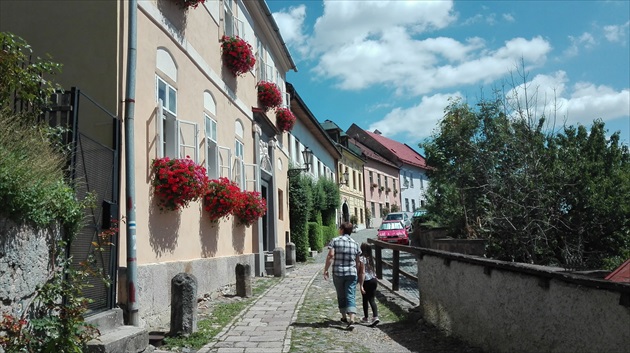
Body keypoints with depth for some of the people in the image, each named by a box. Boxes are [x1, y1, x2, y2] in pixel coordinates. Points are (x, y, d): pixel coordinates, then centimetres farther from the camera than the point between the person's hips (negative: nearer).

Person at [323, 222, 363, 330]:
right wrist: (358, 274, 21)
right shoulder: (355, 244, 6)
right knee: (351, 297, -1)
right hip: (351, 273, 1)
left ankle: (344, 317, 30)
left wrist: (325, 270, -8)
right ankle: (351, 320, -16)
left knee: (341, 296, 15)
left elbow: (331, 256, -14)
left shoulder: (335, 241, -3)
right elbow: (358, 261, 10)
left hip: (338, 273, -1)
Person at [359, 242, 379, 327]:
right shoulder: (371, 259, 7)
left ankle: (366, 318, 23)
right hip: (373, 280, 6)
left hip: (366, 281, -6)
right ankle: (375, 317, -10)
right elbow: (374, 271, 13)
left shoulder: (362, 258, -14)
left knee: (365, 300, 11)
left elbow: (363, 273, -18)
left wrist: (361, 285, -16)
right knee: (372, 300, 6)